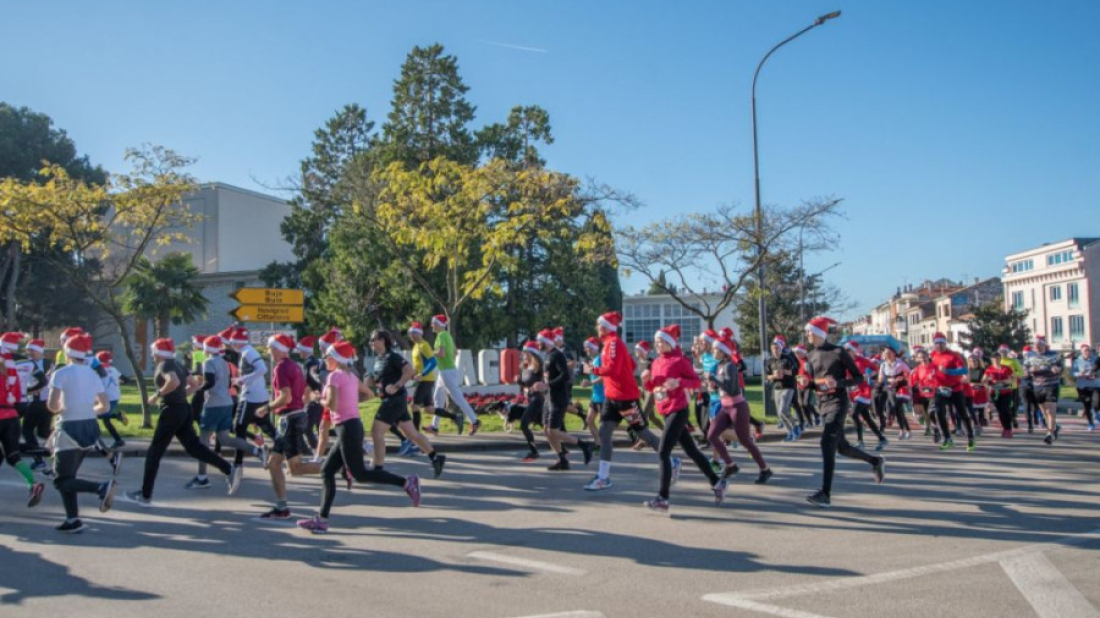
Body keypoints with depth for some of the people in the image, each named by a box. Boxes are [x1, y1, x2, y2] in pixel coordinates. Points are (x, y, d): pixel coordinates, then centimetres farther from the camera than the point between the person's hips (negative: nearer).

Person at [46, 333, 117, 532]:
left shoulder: (62, 373, -9)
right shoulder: (93, 375, 8)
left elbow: (52, 405, -16)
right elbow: (105, 406, 7)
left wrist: (61, 409, 5)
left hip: (71, 428, -7)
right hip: (90, 427, 7)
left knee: (62, 480, 1)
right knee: (67, 475, 18)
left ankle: (102, 487, -22)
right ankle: (73, 519, 14)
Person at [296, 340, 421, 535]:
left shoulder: (334, 376, -11)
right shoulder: (351, 376, 15)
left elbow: (331, 404, -23)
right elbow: (369, 394, 24)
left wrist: (321, 400, -3)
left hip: (347, 428, -10)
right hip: (353, 426, 10)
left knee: (359, 474, -7)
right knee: (327, 471, 10)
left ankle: (406, 482, -11)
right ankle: (322, 519, 10)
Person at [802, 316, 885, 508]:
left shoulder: (838, 352, -10)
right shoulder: (811, 356, 9)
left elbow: (858, 378, -7)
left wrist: (838, 383, -23)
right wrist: (808, 383, -3)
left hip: (838, 402, -7)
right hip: (823, 403, 7)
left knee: (827, 444, -17)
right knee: (841, 447, 15)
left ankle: (825, 494, -17)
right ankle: (875, 461, 40)